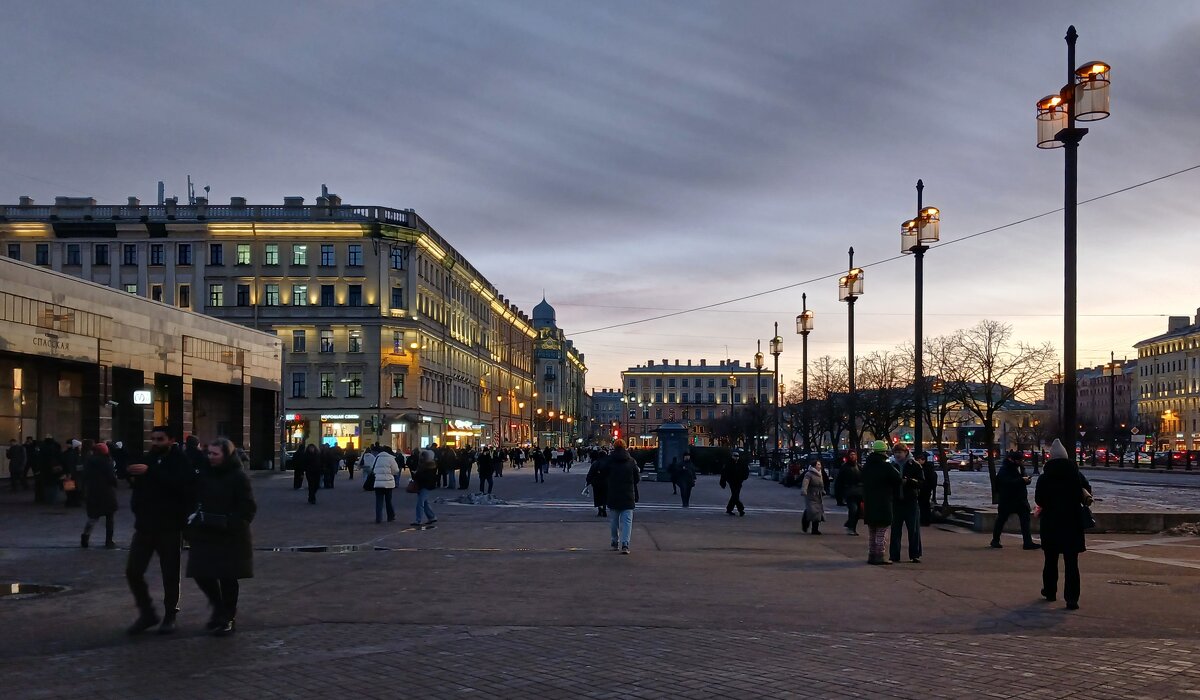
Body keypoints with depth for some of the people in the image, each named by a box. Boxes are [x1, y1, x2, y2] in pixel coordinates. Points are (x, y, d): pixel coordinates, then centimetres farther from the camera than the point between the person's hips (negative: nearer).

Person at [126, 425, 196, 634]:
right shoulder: (147, 460, 11)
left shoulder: (181, 462, -8)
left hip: (169, 528, -5)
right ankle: (146, 613, 16)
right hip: (144, 526, 5)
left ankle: (170, 617, 19)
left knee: (170, 575, 4)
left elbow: (180, 483, -29)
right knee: (133, 571, 1)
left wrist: (150, 472, -31)